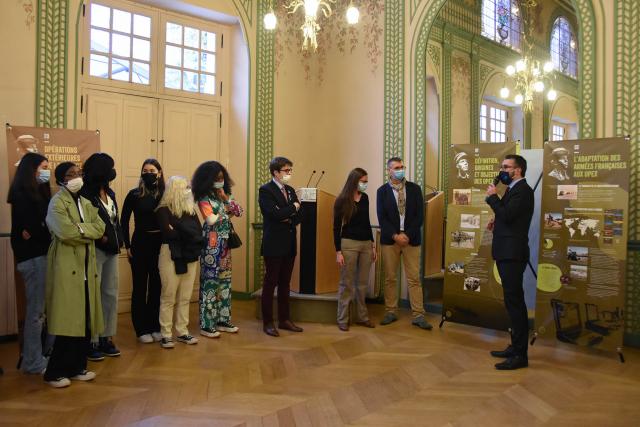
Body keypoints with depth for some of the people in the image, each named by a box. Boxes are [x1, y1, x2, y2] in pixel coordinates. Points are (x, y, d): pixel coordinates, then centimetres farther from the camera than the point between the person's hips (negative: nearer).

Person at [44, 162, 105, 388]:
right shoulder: (57, 202, -6)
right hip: (66, 267, -7)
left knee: (85, 320, 9)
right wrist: (87, 232, -6)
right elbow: (66, 232, -20)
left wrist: (80, 229, -11)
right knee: (68, 321, -5)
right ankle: (54, 372, 10)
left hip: (86, 267, 7)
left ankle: (77, 367, 21)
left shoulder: (86, 203, 17)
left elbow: (100, 228, 2)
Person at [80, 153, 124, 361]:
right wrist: (99, 237, -16)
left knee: (111, 295, 11)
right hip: (94, 250, -7)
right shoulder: (85, 195, -12)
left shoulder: (110, 193, 11)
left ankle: (106, 338, 22)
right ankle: (91, 342, 12)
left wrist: (118, 240, 5)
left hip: (111, 250, 8)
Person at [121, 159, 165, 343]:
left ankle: (155, 326, 24)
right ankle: (141, 329, 18)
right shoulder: (134, 194, -2)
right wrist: (127, 245, -4)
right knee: (140, 287, 6)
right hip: (140, 243, -2)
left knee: (157, 286, 10)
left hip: (160, 244, 2)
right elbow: (124, 221, 1)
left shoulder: (165, 194, 2)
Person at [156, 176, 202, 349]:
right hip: (172, 256, -5)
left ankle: (182, 332, 18)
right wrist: (188, 235, -10)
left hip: (190, 256, 5)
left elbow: (198, 232, 3)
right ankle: (166, 335, 10)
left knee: (185, 297, 9)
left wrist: (177, 231, -12)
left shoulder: (191, 209, 12)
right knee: (168, 297, 2)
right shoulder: (164, 210, -5)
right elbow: (168, 233, -19)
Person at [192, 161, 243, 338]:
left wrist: (226, 198, -6)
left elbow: (239, 212, 7)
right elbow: (211, 219, -18)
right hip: (212, 243, -7)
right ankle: (206, 325, 4)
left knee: (225, 280, 10)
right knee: (210, 281, -4)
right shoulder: (204, 198, -7)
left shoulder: (224, 193, 13)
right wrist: (226, 212, -3)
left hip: (225, 242, 7)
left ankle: (223, 320, 21)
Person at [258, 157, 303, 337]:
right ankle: (267, 322, 12)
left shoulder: (290, 190, 14)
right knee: (270, 283, 2)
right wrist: (293, 207, -8)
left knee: (285, 283, 14)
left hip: (289, 244, 7)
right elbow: (275, 214, -23)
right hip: (274, 245, -7)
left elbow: (299, 215, 10)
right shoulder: (265, 190, -9)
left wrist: (289, 219, -10)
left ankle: (284, 319, 24)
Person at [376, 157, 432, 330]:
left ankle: (418, 315, 6)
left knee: (414, 278, 1)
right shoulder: (382, 191, 4)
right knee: (390, 278, 5)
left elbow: (419, 215, 0)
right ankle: (390, 312, 16)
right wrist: (395, 236, -12)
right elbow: (382, 218, -1)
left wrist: (407, 235, -10)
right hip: (390, 239, 0)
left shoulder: (415, 188, 6)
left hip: (411, 239, 0)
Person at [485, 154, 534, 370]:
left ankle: (520, 355, 2)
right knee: (513, 301, 16)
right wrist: (497, 222, 6)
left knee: (515, 302, -6)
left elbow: (507, 215, -24)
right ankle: (515, 347, 27)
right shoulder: (513, 190, 18)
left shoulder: (522, 190, -12)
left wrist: (492, 197, -12)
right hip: (507, 253, 10)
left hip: (512, 254, -10)